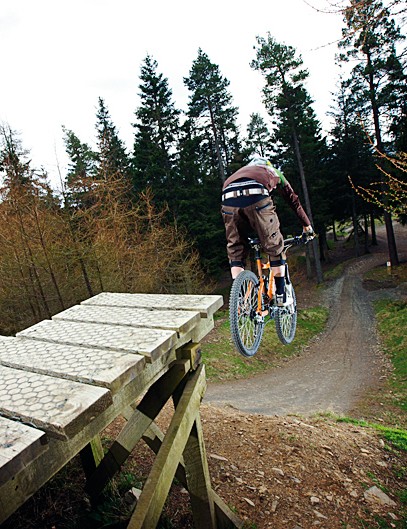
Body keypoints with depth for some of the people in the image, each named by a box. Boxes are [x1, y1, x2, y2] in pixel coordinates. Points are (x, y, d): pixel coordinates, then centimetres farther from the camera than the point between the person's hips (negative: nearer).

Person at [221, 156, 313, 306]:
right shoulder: (274, 172, 39)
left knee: (235, 249, 17)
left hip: (228, 198, 3)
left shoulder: (243, 170, 46)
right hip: (256, 196, -3)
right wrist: (307, 225, 53)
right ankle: (281, 297, 20)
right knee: (275, 247, 13)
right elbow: (293, 200, 41)